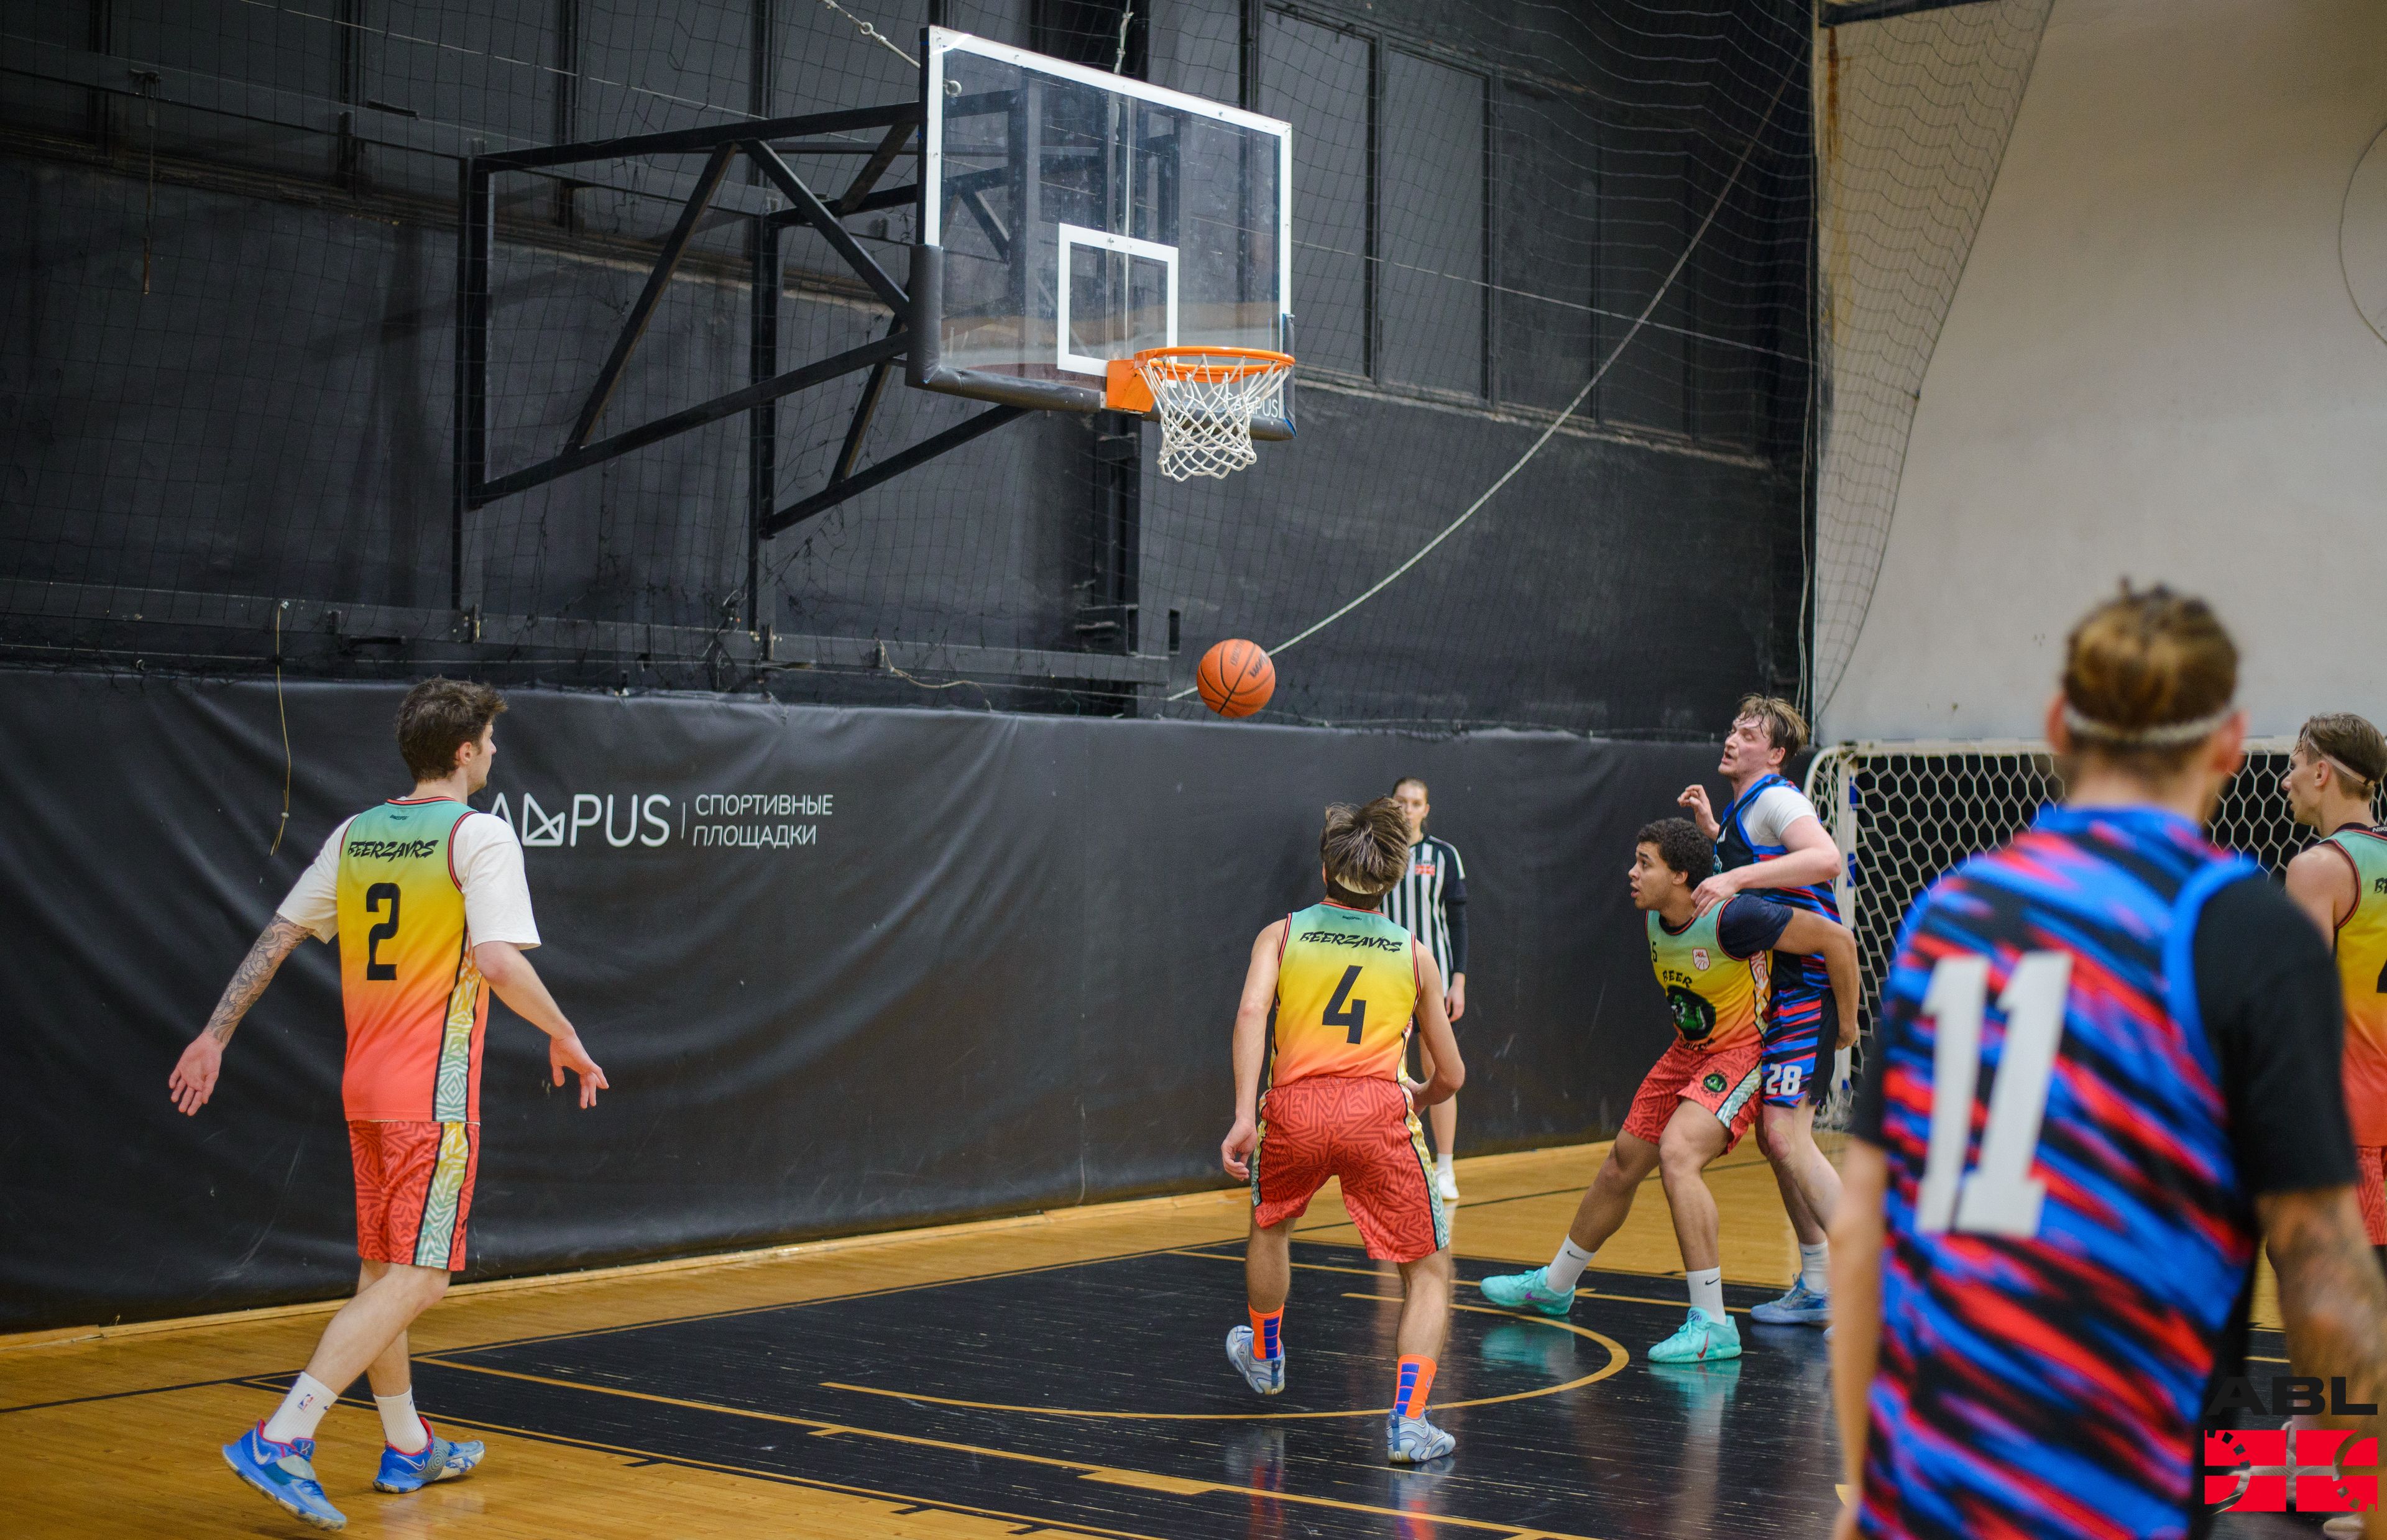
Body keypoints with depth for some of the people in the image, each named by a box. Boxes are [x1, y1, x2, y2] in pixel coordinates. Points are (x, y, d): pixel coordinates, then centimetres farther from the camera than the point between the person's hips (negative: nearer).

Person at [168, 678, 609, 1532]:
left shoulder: (356, 834, 9)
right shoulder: (479, 834, -11)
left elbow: (278, 935, 10)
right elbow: (499, 960, -22)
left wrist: (216, 1033, 14)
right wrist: (565, 1039, -8)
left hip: (365, 1086, 8)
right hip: (434, 1094, -8)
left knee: (380, 1272, 16)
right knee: (415, 1279, -7)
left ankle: (409, 1448, 29)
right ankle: (279, 1441, -17)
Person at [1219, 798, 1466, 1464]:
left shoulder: (1283, 934, 15)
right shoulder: (1414, 953, 18)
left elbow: (1251, 1011, -6)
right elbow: (1451, 1075, 20)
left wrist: (1244, 1117, -11)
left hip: (1294, 1108, 1)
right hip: (1377, 1108, -1)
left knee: (1270, 1226, 32)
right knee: (1429, 1270, 10)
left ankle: (1264, 1358, 52)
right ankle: (1408, 1421, -7)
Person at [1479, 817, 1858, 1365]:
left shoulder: (1732, 918, -29)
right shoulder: (1652, 916, -4)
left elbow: (1837, 939, -22)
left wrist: (1846, 1028, -14)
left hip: (1743, 1053, -8)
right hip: (1689, 1050, 8)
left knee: (1677, 1153, -30)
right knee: (1622, 1164, 16)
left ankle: (1712, 1325, -28)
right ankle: (1554, 1286, 38)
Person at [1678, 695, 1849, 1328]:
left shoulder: (1778, 799, -12)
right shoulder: (1742, 811, 18)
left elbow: (1826, 859, -31)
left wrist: (1736, 878, -34)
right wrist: (1711, 829, 23)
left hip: (1805, 988, -10)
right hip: (1772, 992, 10)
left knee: (1786, 1136, -16)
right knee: (1774, 1138, 12)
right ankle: (1817, 1288, 21)